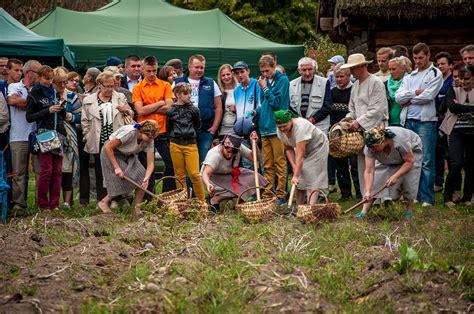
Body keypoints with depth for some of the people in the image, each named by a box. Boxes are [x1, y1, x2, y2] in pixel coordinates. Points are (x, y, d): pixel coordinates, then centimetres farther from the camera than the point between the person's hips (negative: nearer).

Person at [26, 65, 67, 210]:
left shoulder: (55, 93, 18)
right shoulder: (34, 94, 2)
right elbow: (29, 117, -4)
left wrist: (62, 107, 2)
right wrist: (48, 111, -12)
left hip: (59, 133, 5)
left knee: (57, 170, 3)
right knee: (46, 170, -9)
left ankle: (54, 204, 7)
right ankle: (43, 204, -1)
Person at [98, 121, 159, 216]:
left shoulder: (149, 141, -17)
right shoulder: (130, 132, -35)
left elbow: (150, 164, -17)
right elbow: (108, 147, -29)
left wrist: (146, 178, -36)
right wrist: (116, 167, -30)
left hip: (128, 156, 6)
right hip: (111, 153, -6)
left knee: (142, 181, -11)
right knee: (122, 180, -16)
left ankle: (137, 209, 0)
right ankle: (103, 202, 5)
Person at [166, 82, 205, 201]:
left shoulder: (194, 110, 2)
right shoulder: (171, 111, 3)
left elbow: (198, 127, 12)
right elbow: (168, 129, 13)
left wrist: (192, 137, 11)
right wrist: (175, 137, 6)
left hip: (191, 145, -1)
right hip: (175, 145, 1)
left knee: (194, 174, -8)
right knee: (180, 175, 6)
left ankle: (202, 200, 3)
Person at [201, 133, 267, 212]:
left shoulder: (239, 148, -16)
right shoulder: (215, 154, -33)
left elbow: (255, 158, -13)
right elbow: (205, 173, -43)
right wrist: (208, 184, -65)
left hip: (230, 174, 7)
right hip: (213, 178, -7)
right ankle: (215, 199, -12)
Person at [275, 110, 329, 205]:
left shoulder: (300, 127, -39)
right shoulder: (280, 130, -16)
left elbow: (300, 155, -41)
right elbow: (288, 148, -2)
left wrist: (295, 176, -44)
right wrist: (293, 165, -14)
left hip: (317, 147, -7)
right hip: (303, 149, 7)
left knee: (312, 179, -18)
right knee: (299, 181, 0)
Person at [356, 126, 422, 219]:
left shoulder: (399, 141, -42)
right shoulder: (370, 147, -31)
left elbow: (410, 161, -29)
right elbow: (369, 172, -31)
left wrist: (396, 176, -37)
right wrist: (368, 192, -41)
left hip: (412, 151, -3)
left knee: (408, 179, -23)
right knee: (376, 177, -13)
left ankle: (409, 210, -5)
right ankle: (364, 211, -12)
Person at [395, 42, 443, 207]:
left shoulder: (435, 74, 2)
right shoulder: (409, 76, 18)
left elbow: (428, 96, -11)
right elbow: (398, 97, 6)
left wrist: (409, 100, 0)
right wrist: (415, 92, -8)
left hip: (426, 121, -6)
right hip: (409, 121, 6)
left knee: (427, 161, -7)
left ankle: (427, 198, -6)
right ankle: (415, 194, 14)